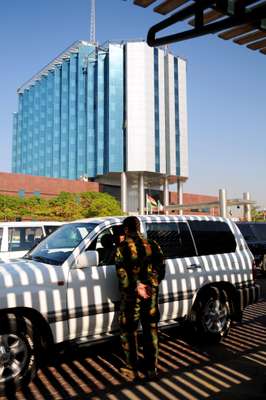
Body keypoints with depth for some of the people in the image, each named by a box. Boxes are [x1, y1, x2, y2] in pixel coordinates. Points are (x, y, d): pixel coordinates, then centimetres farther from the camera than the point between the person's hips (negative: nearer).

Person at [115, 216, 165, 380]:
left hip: (131, 295, -4)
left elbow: (122, 273, -17)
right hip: (151, 294, 4)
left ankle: (132, 370, 19)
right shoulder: (153, 245, 3)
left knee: (129, 332, 11)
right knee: (151, 331, 15)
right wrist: (153, 285, 1)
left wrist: (136, 287, -12)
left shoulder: (124, 247, -9)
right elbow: (161, 268, 2)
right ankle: (152, 368, 25)